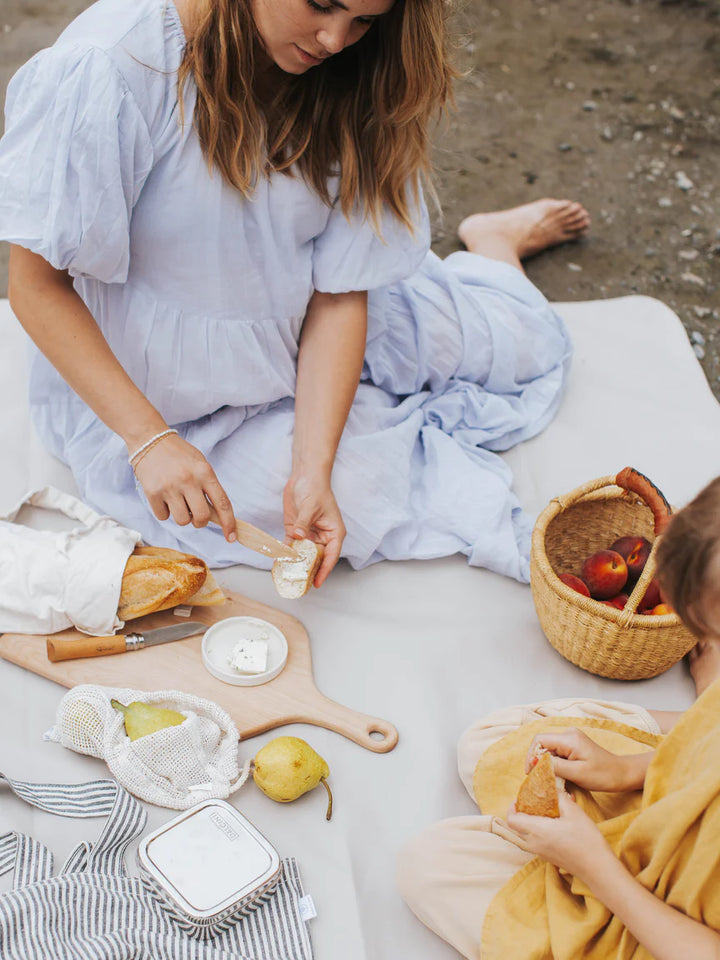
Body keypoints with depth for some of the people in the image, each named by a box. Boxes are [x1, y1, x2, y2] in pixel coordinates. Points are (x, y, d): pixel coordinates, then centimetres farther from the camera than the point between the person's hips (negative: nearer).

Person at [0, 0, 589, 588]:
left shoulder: (351, 80, -13)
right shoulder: (110, 68, -28)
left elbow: (339, 292, -14)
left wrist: (314, 468, -24)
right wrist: (151, 440, -30)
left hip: (314, 353, 4)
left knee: (528, 339, 7)